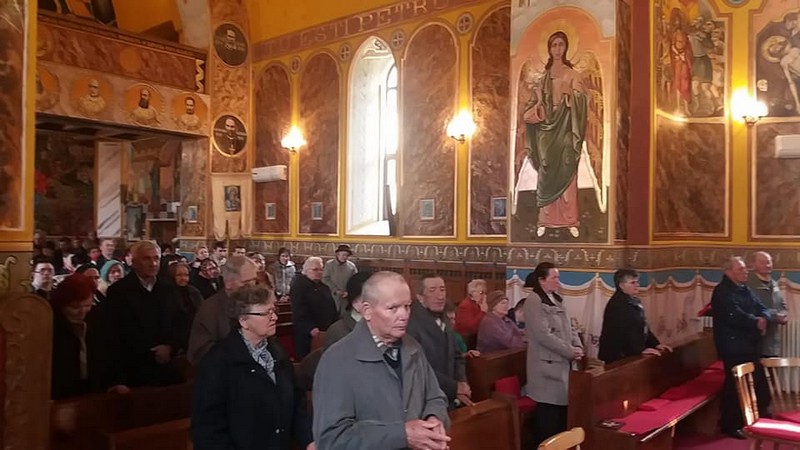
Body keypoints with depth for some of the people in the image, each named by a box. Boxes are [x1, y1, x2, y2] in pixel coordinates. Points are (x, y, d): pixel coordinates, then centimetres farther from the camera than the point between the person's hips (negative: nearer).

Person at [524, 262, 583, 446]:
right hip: (548, 365, -8)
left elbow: (568, 328, 19)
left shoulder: (557, 300, 15)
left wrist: (578, 346, 0)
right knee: (548, 414, -2)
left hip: (563, 363, 8)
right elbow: (543, 335, -19)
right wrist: (569, 351, -15)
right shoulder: (534, 301, -13)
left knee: (562, 407, 12)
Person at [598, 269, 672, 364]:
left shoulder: (633, 301, 14)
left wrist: (655, 344, 9)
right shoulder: (617, 304, -18)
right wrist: (641, 349, -27)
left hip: (631, 354, 9)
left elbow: (643, 327, 18)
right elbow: (624, 332, -25)